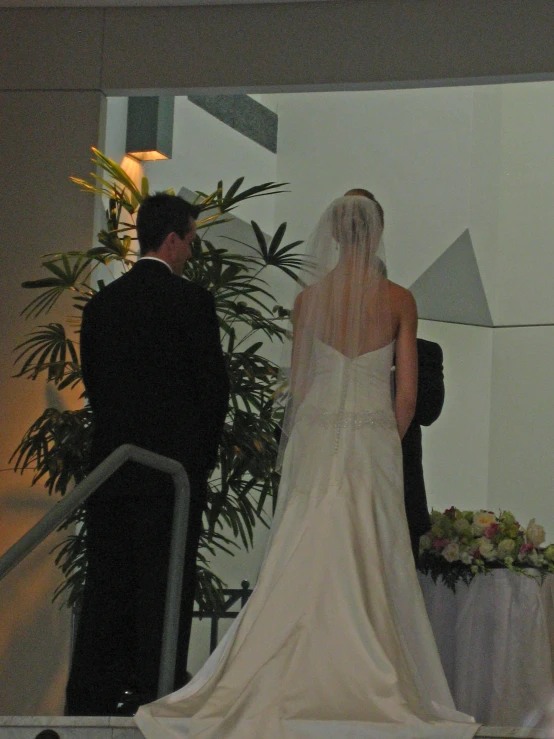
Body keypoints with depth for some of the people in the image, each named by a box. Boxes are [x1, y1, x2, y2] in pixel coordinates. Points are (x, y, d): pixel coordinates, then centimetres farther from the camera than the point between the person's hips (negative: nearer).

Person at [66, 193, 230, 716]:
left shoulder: (102, 302, 9)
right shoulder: (191, 300, -7)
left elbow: (92, 381, 13)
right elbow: (213, 384, -6)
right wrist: (205, 452, 8)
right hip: (174, 463, -5)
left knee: (106, 582, 8)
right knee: (165, 587, -3)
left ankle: (89, 699, 8)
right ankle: (157, 696, -6)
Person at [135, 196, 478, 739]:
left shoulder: (309, 297, 0)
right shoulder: (399, 300, -3)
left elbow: (298, 384, 4)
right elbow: (407, 394, -2)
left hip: (315, 443, 1)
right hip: (374, 443, -1)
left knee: (300, 566, 3)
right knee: (369, 570, 2)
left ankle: (289, 684, 3)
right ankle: (369, 691, 2)